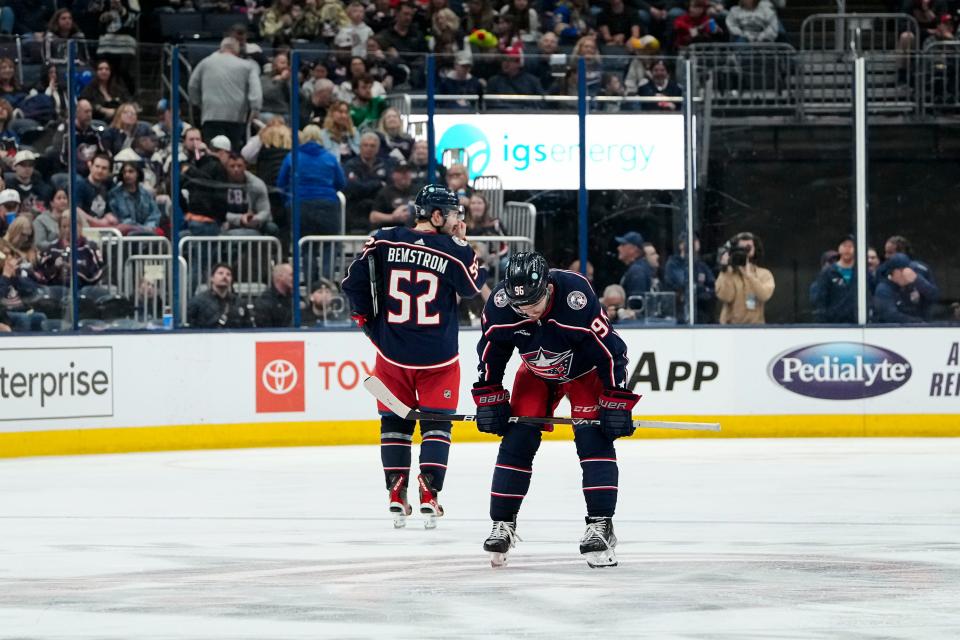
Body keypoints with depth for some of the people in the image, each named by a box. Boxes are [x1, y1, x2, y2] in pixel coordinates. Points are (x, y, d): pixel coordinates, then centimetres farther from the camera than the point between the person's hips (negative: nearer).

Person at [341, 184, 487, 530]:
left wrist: (366, 317, 13)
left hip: (392, 353, 2)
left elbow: (353, 282, -2)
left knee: (395, 422, 13)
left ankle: (397, 497, 8)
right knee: (436, 424, 8)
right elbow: (473, 287, 7)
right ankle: (429, 495, -3)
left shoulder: (384, 242, -3)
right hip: (438, 357, -2)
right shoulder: (453, 250, -10)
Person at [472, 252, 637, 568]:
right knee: (517, 439, -5)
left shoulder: (578, 299, -39)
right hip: (537, 371, 3)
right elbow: (490, 353, -8)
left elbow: (611, 351, -29)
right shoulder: (499, 304, -27)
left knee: (593, 439, -17)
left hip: (586, 369, -3)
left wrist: (616, 402, -26)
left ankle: (600, 525, -16)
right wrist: (489, 398, -6)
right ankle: (502, 524, 3)